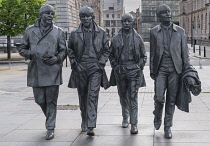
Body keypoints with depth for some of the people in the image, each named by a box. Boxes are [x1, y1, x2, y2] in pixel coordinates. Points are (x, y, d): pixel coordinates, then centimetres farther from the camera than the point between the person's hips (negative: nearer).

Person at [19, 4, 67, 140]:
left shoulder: (58, 31, 6)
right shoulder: (30, 30, 9)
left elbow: (64, 51, 9)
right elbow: (22, 49, 13)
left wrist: (57, 58, -11)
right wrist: (31, 54, -8)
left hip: (52, 72, -2)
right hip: (36, 72, 2)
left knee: (51, 101, 1)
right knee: (40, 100, 10)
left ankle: (50, 128, 11)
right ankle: (50, 118, 38)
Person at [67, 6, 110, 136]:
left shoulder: (101, 32, 5)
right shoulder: (75, 34, 7)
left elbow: (106, 50, 9)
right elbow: (70, 50, 16)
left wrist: (101, 63, -3)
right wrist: (74, 63, 2)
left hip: (95, 68, -2)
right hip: (80, 68, 2)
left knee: (93, 96, -12)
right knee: (82, 97, 11)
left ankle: (91, 127, -13)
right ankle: (84, 123, 28)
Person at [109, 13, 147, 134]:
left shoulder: (138, 38, 4)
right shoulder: (116, 38, 6)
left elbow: (144, 56, 8)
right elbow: (111, 55, 14)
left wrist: (139, 67, -4)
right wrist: (115, 66, 0)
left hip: (134, 71, -2)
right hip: (120, 71, 2)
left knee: (133, 98, -7)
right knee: (123, 96, 13)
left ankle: (134, 124, -6)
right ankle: (125, 118, 33)